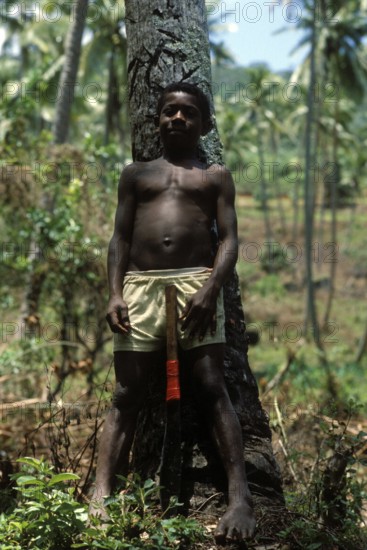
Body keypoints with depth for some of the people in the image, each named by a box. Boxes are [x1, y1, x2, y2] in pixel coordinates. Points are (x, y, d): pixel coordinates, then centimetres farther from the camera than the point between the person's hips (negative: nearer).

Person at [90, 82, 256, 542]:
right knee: (127, 394, -5)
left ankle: (240, 497, -17)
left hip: (196, 281, -1)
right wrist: (115, 293, -2)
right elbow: (120, 238, 14)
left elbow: (229, 239, 6)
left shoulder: (216, 176, 17)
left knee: (212, 388, -11)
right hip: (139, 284, 2)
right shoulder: (135, 173, 22)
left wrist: (211, 288, -12)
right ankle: (100, 498, -13)